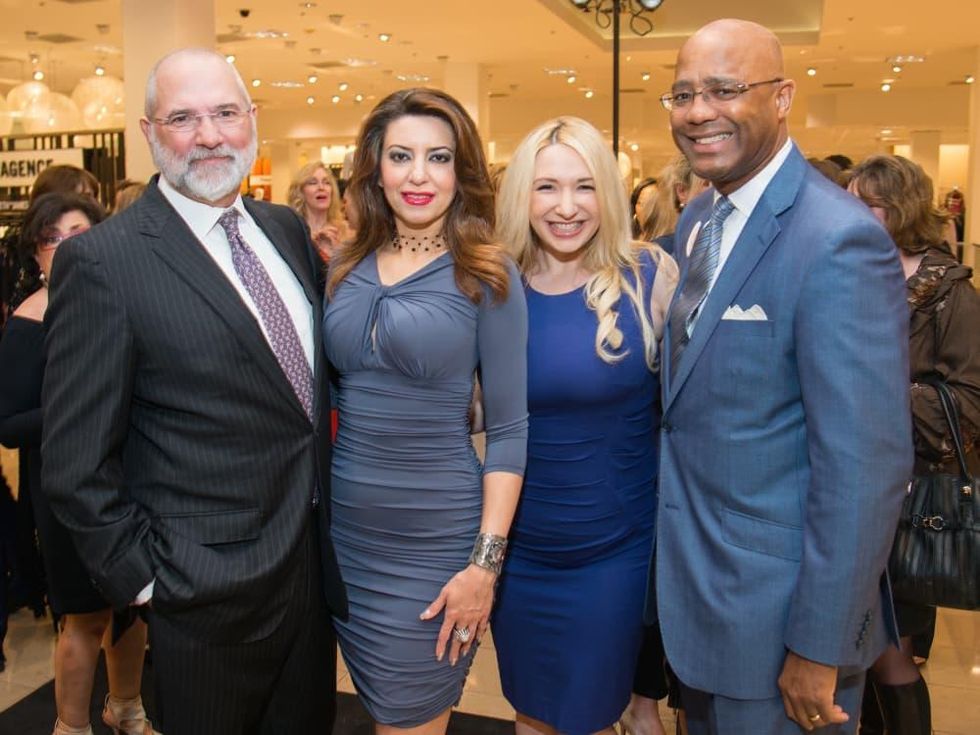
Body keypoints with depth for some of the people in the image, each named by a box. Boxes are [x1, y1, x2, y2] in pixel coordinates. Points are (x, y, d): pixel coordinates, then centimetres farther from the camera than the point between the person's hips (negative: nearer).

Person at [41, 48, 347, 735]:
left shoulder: (287, 228, 4)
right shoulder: (101, 261, -16)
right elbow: (77, 464, -13)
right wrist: (141, 578, -10)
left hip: (314, 557, 6)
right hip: (210, 593, -6)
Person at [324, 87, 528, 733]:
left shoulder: (486, 275, -9)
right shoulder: (346, 269, 4)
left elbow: (509, 428, -10)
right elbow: (332, 396, 11)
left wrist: (486, 563, -14)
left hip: (434, 538, -4)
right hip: (342, 527, 4)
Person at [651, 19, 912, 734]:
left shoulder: (838, 240, -23)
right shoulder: (698, 219, 4)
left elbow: (866, 464, -23)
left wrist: (820, 647, -18)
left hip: (777, 612, -7)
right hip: (692, 584, 8)